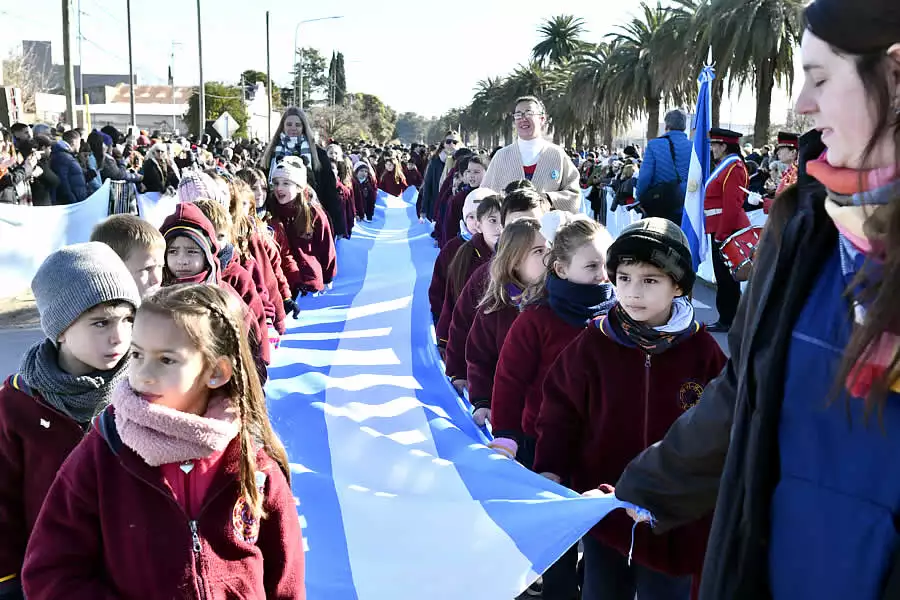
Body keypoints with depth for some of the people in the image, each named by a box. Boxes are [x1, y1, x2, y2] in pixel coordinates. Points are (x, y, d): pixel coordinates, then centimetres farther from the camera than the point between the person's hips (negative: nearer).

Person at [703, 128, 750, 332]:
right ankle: (727, 319, 19)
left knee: (725, 276, -5)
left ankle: (728, 321, 1)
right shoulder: (726, 166, 17)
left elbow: (732, 206, -21)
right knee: (725, 276, 13)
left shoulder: (732, 169, -15)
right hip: (722, 229, 10)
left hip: (726, 230, -10)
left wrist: (721, 235, -20)